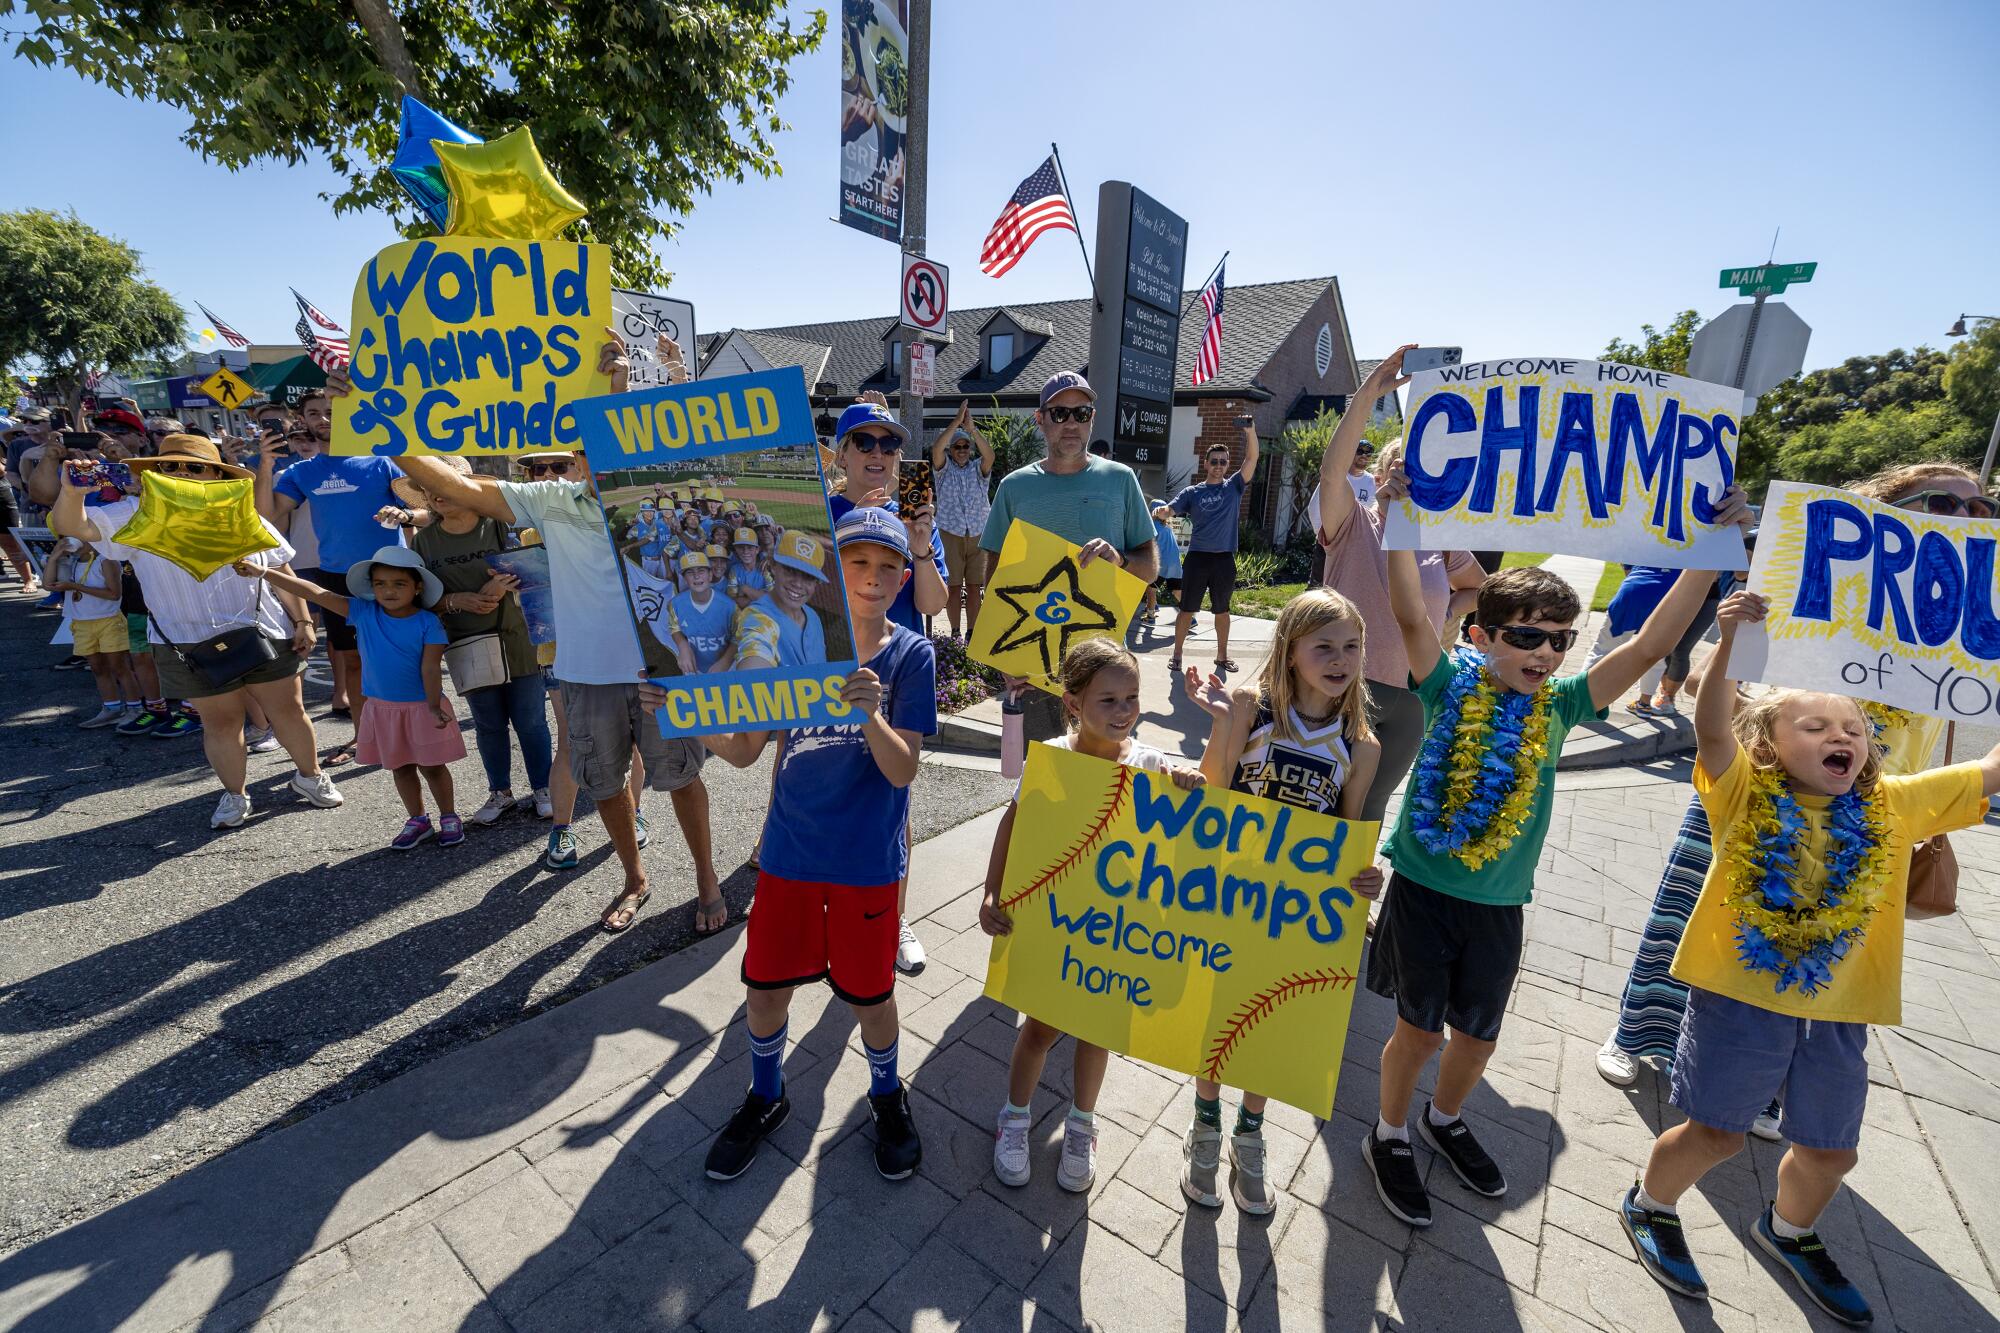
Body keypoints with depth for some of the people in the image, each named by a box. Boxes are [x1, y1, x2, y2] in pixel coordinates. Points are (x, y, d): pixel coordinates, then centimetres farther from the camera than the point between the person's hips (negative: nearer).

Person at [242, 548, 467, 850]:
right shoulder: (363, 612, -4)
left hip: (421, 706, -5)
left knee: (432, 767, 6)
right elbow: (314, 592, -5)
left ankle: (449, 817, 22)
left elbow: (430, 668, -16)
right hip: (382, 707, 5)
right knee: (400, 768, 15)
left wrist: (434, 707, -22)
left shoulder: (428, 624, -14)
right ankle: (418, 820, 29)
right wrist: (262, 573, -7)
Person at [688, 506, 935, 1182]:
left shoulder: (911, 656, -10)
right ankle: (766, 1097, 45)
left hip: (867, 859, -2)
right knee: (764, 986, 14)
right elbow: (744, 750, 0)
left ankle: (887, 1095, 44)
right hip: (789, 851, 3)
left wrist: (870, 712, -35)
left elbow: (902, 770, -17)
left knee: (868, 993, 13)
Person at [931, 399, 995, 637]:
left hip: (978, 534, 2)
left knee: (974, 586, 4)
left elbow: (989, 454, -12)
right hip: (950, 534, -2)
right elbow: (936, 448, -14)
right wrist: (957, 421, -22)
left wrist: (972, 427, -25)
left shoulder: (978, 469, 9)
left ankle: (971, 633, 13)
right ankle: (955, 633, 8)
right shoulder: (944, 468, 6)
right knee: (953, 586, 0)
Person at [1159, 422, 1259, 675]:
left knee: (1222, 610, 13)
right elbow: (1170, 509, -7)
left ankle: (1222, 655, 26)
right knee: (1187, 610, 2)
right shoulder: (1192, 492, 4)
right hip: (1197, 557, -1)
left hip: (1225, 559, 1)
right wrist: (1159, 512, -30)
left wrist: (1250, 431, -18)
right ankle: (1177, 655, 13)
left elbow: (1251, 458, -4)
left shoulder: (1234, 486, 6)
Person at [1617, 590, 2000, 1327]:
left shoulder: (1894, 806, 2)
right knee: (1717, 1132, 7)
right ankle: (1648, 1208, 34)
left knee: (1830, 1151, 21)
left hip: (1837, 1008, 5)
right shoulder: (1747, 793, -12)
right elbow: (1712, 727, -29)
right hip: (1739, 995, -5)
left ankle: (1789, 1232, 51)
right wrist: (1731, 641, -41)